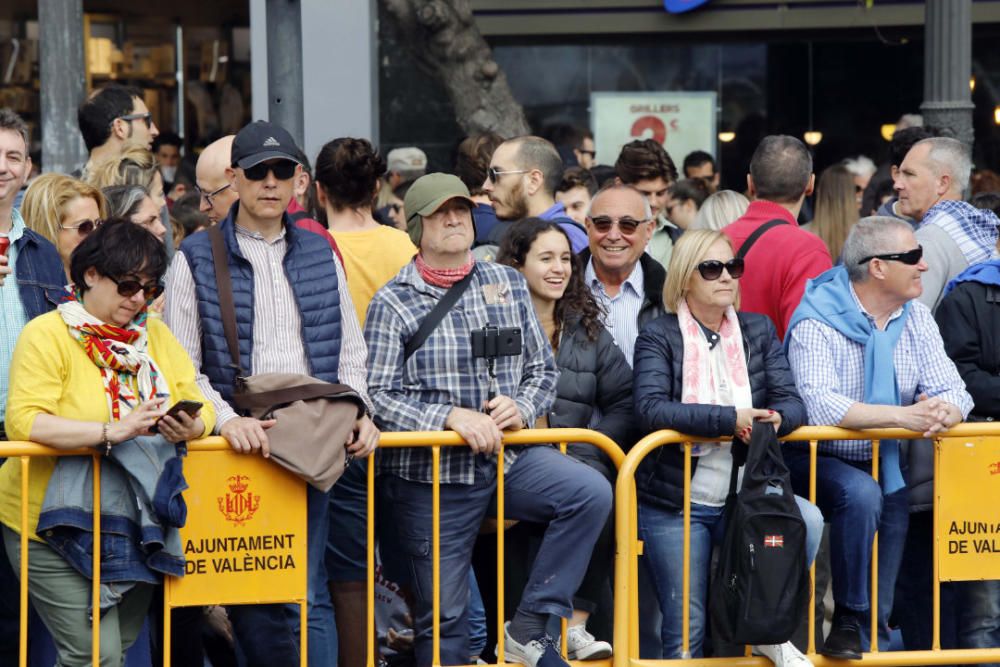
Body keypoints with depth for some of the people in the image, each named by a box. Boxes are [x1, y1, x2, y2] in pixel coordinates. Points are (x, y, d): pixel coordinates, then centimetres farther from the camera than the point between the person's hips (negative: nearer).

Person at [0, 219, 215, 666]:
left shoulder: (156, 335, 11)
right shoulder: (47, 334, -8)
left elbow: (200, 406, 6)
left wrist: (191, 427, -19)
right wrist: (110, 432, -29)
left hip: (134, 523, 6)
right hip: (56, 524, -6)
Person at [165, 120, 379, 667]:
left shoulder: (320, 254, 14)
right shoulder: (197, 259, 4)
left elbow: (350, 349, 17)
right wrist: (227, 419, -16)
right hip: (238, 445, -2)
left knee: (309, 594, -3)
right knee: (248, 594, -1)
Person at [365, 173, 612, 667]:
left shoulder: (508, 284, 10)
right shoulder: (393, 303, -2)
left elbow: (543, 368, 14)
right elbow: (378, 397, -11)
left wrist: (522, 407, -7)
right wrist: (452, 416, -22)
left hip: (508, 458, 3)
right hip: (431, 474, -3)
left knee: (591, 493, -23)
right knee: (443, 616, 1)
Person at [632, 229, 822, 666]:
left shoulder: (759, 331, 9)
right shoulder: (659, 337, -3)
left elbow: (793, 403, 2)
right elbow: (650, 409, -19)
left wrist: (776, 418, -23)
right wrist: (729, 420, -25)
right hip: (675, 502, -3)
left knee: (808, 521, -26)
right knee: (687, 631, -6)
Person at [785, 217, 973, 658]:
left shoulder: (914, 317, 5)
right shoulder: (818, 321, -15)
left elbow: (951, 388, -3)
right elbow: (819, 405, -30)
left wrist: (946, 411, -29)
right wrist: (903, 415, -35)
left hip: (885, 462, 6)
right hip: (816, 460, -6)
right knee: (861, 494, -32)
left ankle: (874, 635, -10)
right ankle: (848, 620, -16)